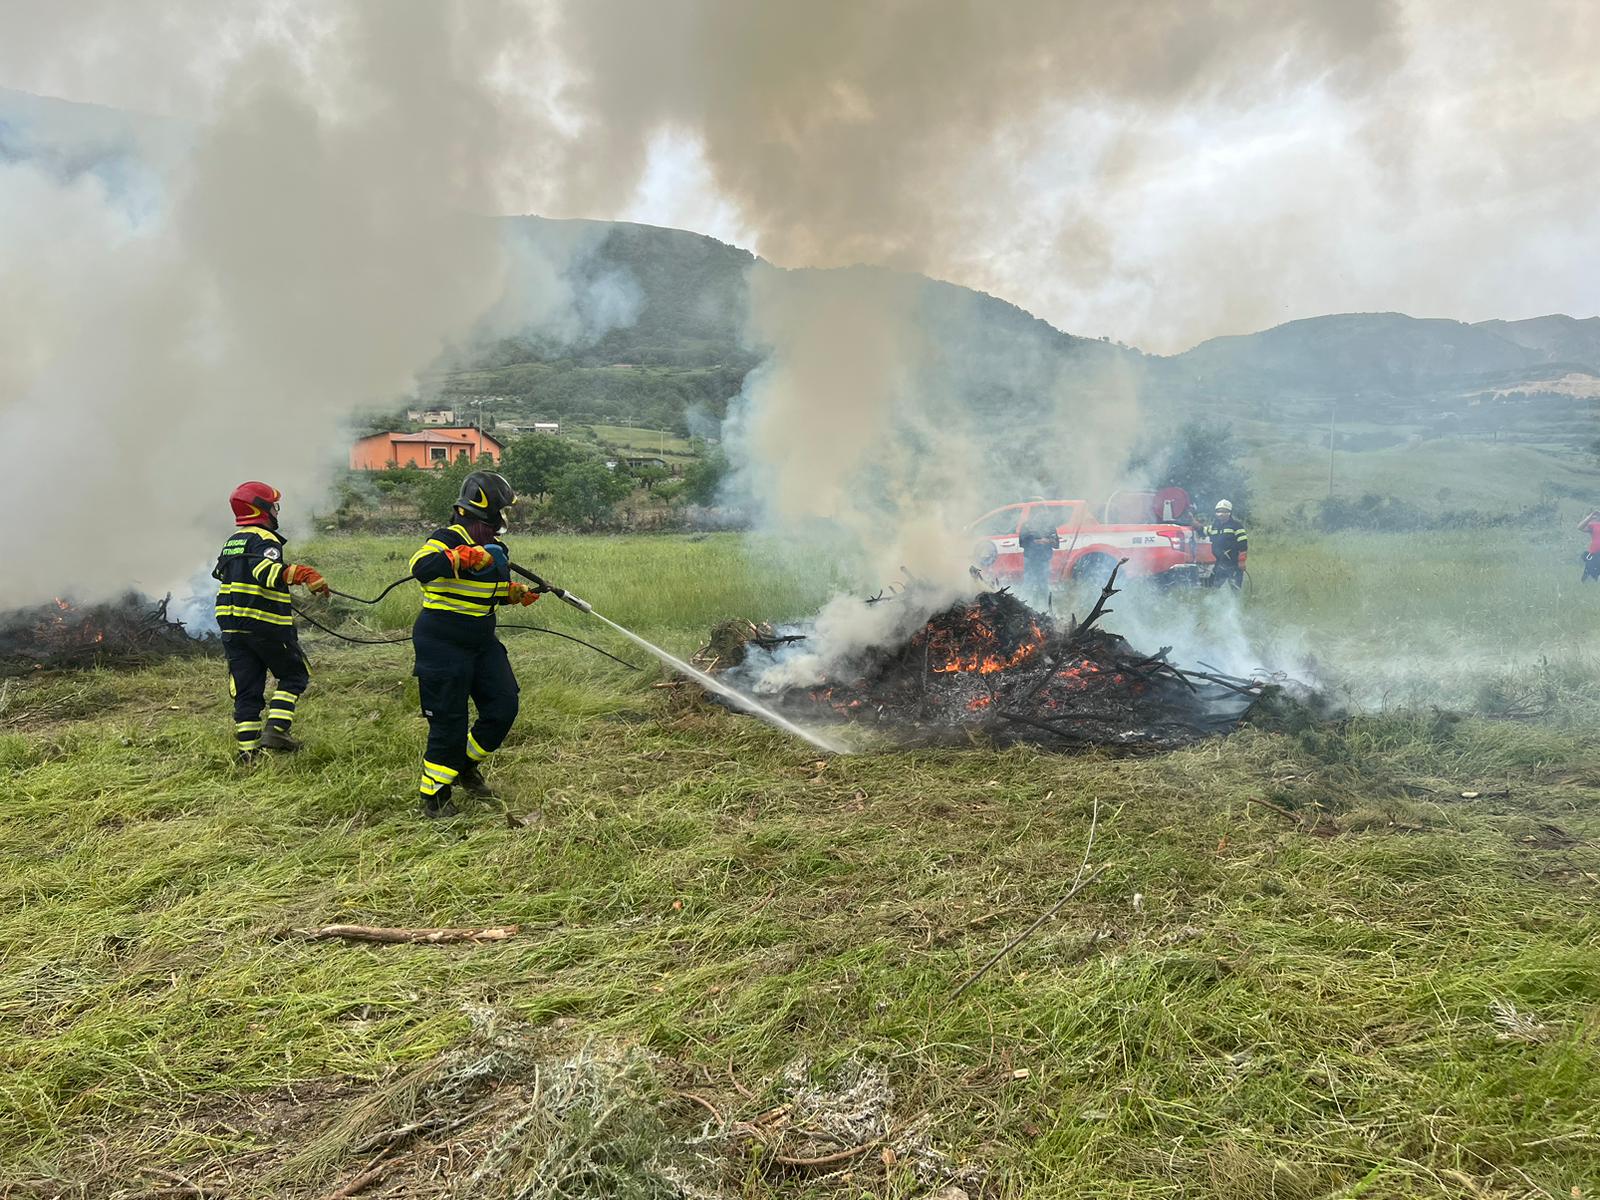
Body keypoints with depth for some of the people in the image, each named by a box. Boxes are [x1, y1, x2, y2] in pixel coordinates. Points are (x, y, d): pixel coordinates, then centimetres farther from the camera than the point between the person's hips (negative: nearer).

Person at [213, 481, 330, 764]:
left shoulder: (232, 541, 17)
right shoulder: (265, 539, -11)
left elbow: (220, 572, 31)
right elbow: (266, 570, -30)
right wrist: (305, 574, -38)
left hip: (231, 626, 8)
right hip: (267, 625, -8)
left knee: (246, 689, 9)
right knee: (294, 675, 9)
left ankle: (246, 747, 6)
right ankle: (276, 728, -5)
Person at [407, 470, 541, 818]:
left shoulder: (496, 548, 10)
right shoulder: (448, 539, -15)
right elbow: (421, 568, -35)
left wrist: (518, 593, 5)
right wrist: (466, 556, -41)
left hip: (482, 643, 8)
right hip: (442, 645, -8)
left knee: (503, 707, 5)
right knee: (449, 722, -3)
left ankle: (466, 766, 28)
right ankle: (433, 793, 15)